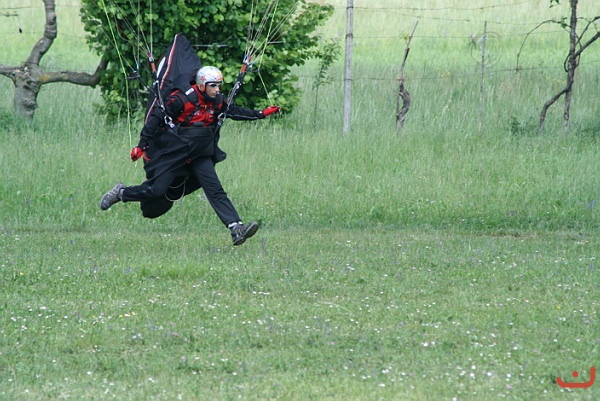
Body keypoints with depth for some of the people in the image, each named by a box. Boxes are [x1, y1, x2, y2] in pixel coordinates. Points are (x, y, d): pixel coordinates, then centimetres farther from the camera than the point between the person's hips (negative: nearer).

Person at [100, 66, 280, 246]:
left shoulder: (218, 102, 2)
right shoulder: (181, 100, -18)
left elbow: (235, 111, 21)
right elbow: (155, 118, -14)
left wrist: (261, 114, 14)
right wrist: (142, 146, -16)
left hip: (199, 156, 5)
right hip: (172, 154, -5)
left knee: (215, 190, -8)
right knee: (156, 190, -9)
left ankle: (236, 229, -17)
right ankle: (120, 193, 17)